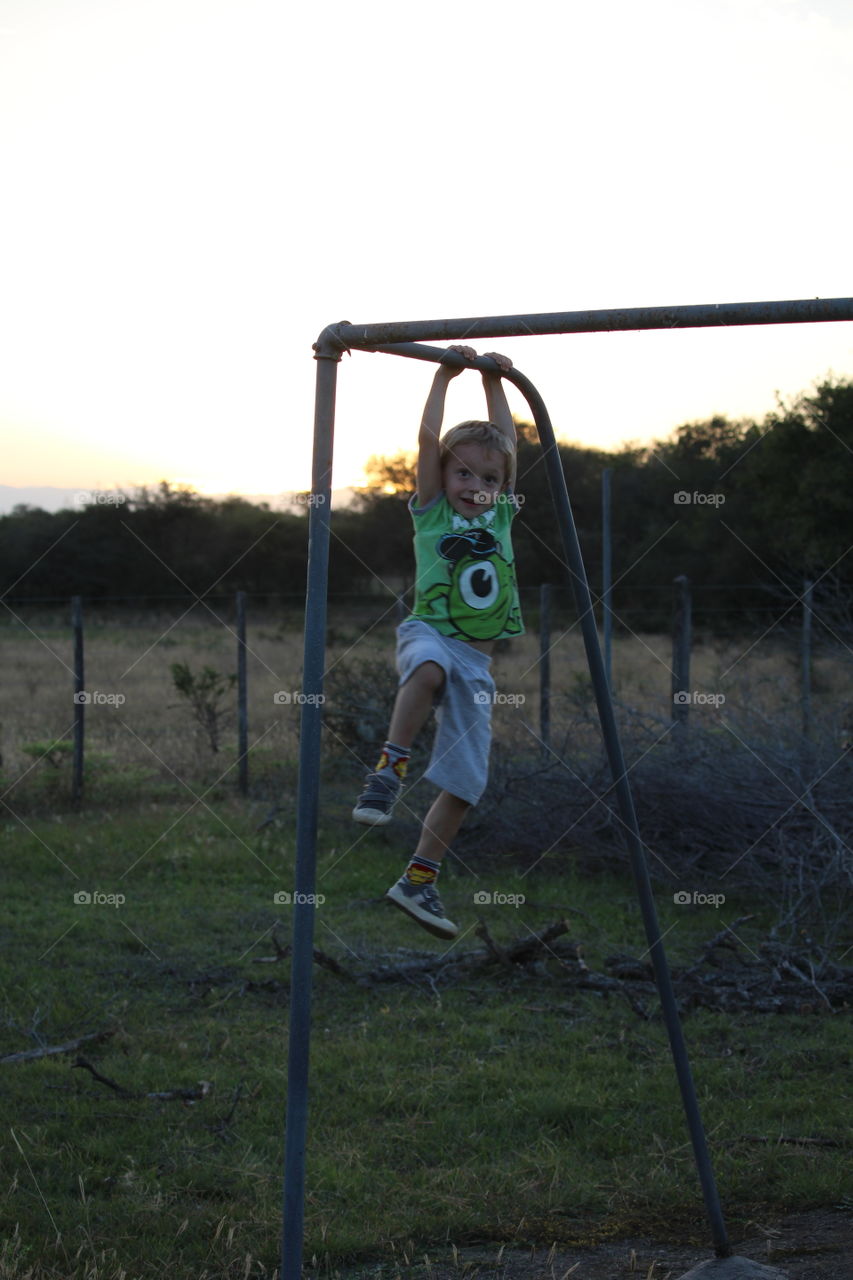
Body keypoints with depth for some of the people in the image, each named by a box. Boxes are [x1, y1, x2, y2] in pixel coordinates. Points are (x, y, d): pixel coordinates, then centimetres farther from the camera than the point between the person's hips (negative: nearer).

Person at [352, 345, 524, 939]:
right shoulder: (432, 511, 6)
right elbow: (429, 440, -2)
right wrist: (445, 376, 1)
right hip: (430, 634, -4)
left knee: (466, 780, -1)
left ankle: (418, 880, 9)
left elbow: (507, 442, 15)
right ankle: (390, 768, -32)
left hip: (477, 660, 4)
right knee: (431, 665, -43)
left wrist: (495, 382, 18)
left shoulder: (501, 515, 15)